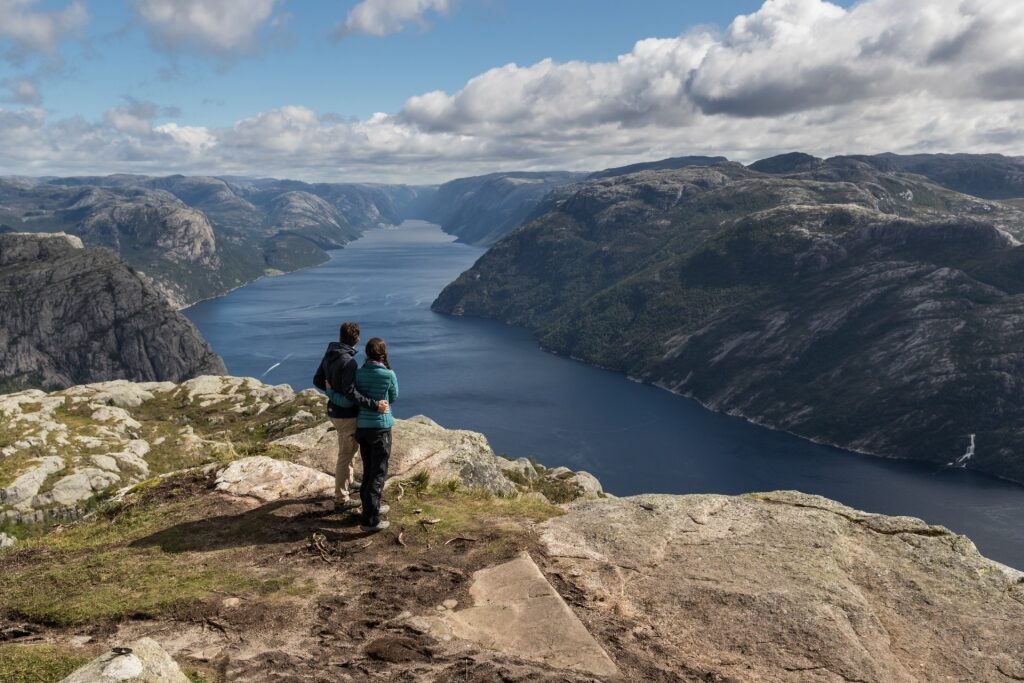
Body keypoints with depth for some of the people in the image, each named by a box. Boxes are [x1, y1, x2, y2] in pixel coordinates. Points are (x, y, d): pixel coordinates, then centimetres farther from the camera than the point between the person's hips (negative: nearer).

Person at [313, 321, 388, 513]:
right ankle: (341, 499, 11)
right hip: (347, 414, -9)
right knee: (346, 455, 2)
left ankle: (348, 481, 44)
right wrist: (374, 405, -32)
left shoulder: (328, 355, 1)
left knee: (350, 448, 28)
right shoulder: (348, 361, -26)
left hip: (334, 410, 9)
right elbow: (351, 393, -31)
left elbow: (317, 380, 9)